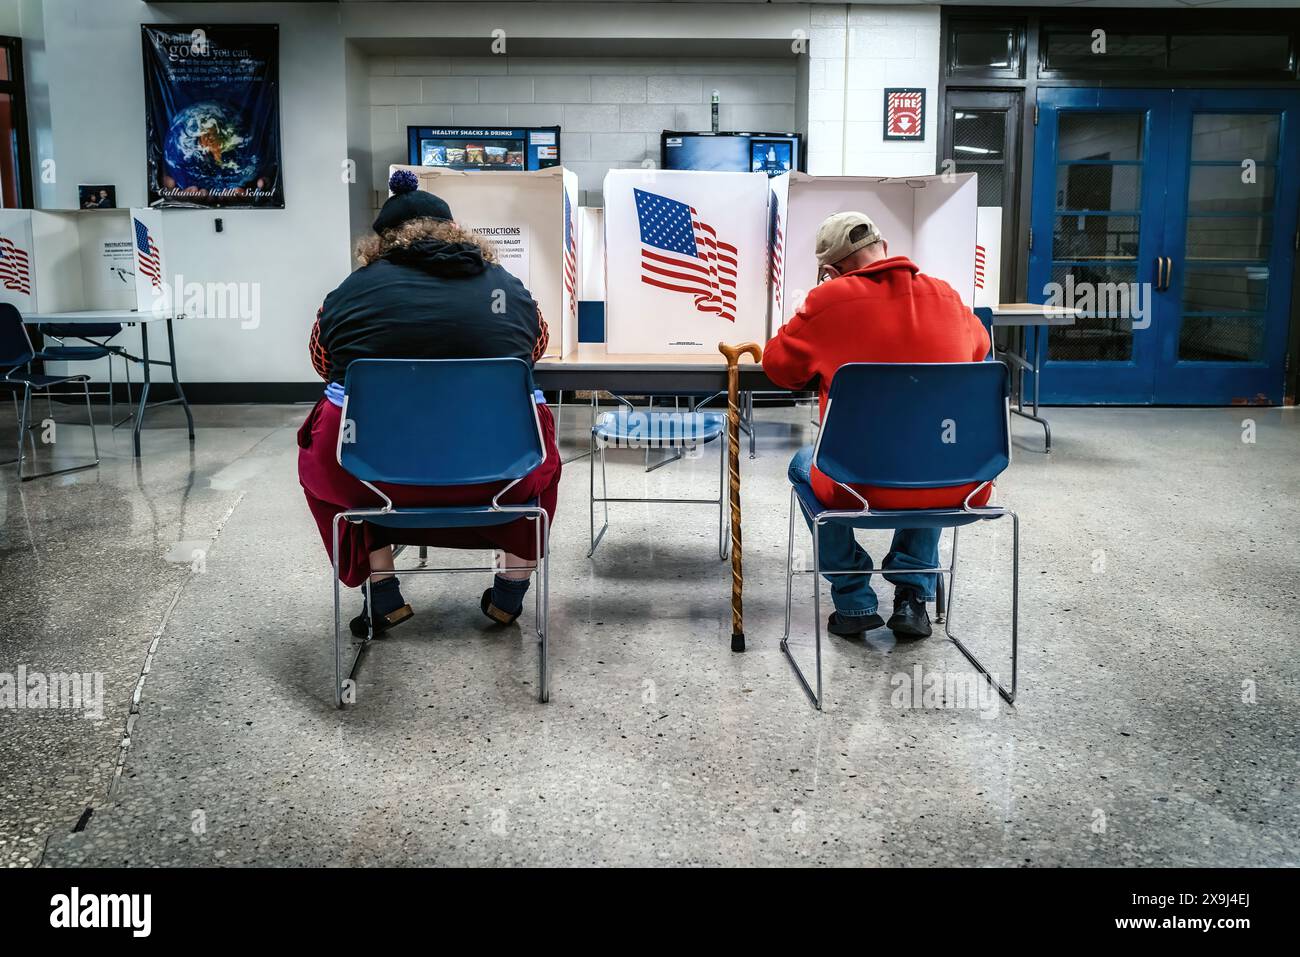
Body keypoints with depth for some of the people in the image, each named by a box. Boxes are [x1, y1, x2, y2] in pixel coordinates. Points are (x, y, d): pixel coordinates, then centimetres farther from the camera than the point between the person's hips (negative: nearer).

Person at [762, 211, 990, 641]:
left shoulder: (829, 300, -6)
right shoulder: (946, 295, 6)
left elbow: (778, 366, 7)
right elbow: (978, 347, 26)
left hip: (867, 486, -3)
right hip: (958, 488, 4)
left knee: (804, 465, 30)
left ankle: (854, 603, 26)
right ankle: (913, 597, 32)